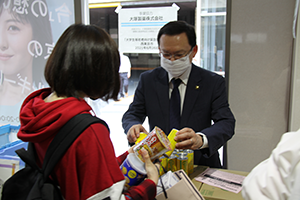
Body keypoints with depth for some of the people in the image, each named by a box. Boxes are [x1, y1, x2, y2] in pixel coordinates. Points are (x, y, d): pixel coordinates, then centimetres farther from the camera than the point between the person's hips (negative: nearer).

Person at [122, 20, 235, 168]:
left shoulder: (214, 82, -1)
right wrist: (133, 127, -19)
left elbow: (226, 123, -9)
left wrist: (201, 139, -31)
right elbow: (132, 114, 7)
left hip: (200, 166, -1)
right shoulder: (147, 80, 6)